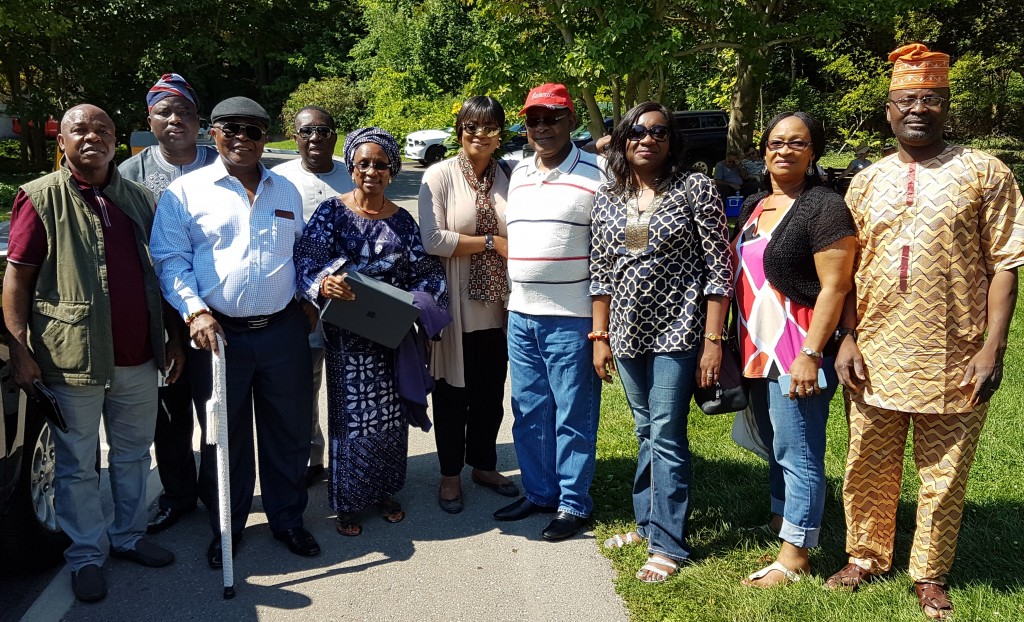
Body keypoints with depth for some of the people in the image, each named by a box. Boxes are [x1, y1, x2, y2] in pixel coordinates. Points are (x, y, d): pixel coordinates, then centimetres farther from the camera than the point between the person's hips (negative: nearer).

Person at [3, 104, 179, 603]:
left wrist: (173, 337, 10)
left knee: (133, 454, 17)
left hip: (138, 357, 5)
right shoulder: (41, 198, -4)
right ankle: (86, 557, 22)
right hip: (73, 358, -4)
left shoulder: (139, 199, 9)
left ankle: (128, 537, 33)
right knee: (78, 465, 8)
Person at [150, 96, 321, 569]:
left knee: (289, 432, 11)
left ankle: (288, 520, 30)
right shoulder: (185, 192, 0)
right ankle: (226, 528, 29)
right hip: (217, 332, -3)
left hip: (283, 331, 3)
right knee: (225, 438, 10)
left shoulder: (286, 192, 13)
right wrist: (194, 311, -17)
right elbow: (170, 260, -4)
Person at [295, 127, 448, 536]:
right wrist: (323, 284, -34)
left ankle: (384, 491, 31)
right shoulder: (332, 212, -4)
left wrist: (419, 302, -15)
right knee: (351, 415, 4)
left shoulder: (402, 221, 5)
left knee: (391, 414, 12)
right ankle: (348, 502, 21)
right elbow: (306, 262, -13)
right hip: (347, 334, -3)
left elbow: (426, 271, 4)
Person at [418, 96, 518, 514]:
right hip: (455, 305, -4)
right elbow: (432, 240, -17)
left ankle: (484, 465, 35)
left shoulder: (508, 176, 4)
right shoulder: (440, 175, -8)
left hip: (496, 306, 4)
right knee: (453, 394, 10)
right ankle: (450, 475, 27)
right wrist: (492, 242, -14)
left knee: (491, 393, 15)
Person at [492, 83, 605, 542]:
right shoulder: (518, 174, 12)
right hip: (520, 315, 7)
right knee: (529, 412, 15)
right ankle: (538, 492, 31)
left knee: (573, 417, 4)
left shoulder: (597, 174, -8)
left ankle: (573, 503, 19)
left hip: (572, 318, -6)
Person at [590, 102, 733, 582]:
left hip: (677, 331, -5)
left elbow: (718, 267, -8)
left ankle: (667, 544, 11)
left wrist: (713, 340, -13)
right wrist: (600, 337, 7)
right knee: (646, 433, 16)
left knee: (665, 437, -2)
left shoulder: (696, 189, -6)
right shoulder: (608, 197, 8)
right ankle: (647, 521, 31)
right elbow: (600, 271, 11)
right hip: (627, 333, 5)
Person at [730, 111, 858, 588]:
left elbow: (835, 288, -16)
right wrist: (740, 344, 15)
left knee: (797, 452, 1)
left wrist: (810, 354, -20)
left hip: (798, 355, -8)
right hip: (757, 351, 8)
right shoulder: (753, 206, 12)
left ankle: (795, 554, 12)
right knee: (774, 445, 20)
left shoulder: (824, 207, -11)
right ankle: (780, 518, 37)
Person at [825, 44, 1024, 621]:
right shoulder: (867, 182, 9)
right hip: (875, 358, 3)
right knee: (868, 471, 13)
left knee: (944, 479, 9)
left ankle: (931, 576, 27)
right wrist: (846, 340, 1)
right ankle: (866, 556, 32)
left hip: (954, 363, -2)